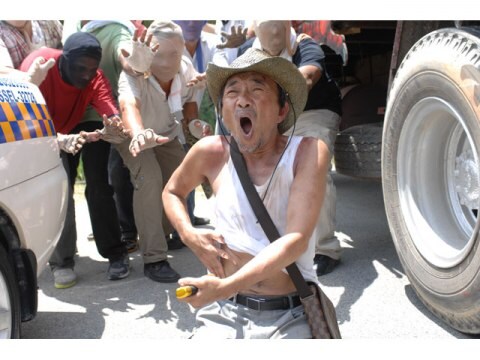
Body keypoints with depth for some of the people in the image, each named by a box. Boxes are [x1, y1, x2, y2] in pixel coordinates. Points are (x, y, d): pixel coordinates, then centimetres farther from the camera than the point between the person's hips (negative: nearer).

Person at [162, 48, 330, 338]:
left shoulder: (308, 151, -12)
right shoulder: (211, 152, -4)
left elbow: (296, 240, -20)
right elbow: (173, 191, 16)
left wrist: (224, 287, -28)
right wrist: (190, 235, -2)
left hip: (291, 316, -1)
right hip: (225, 312, 2)